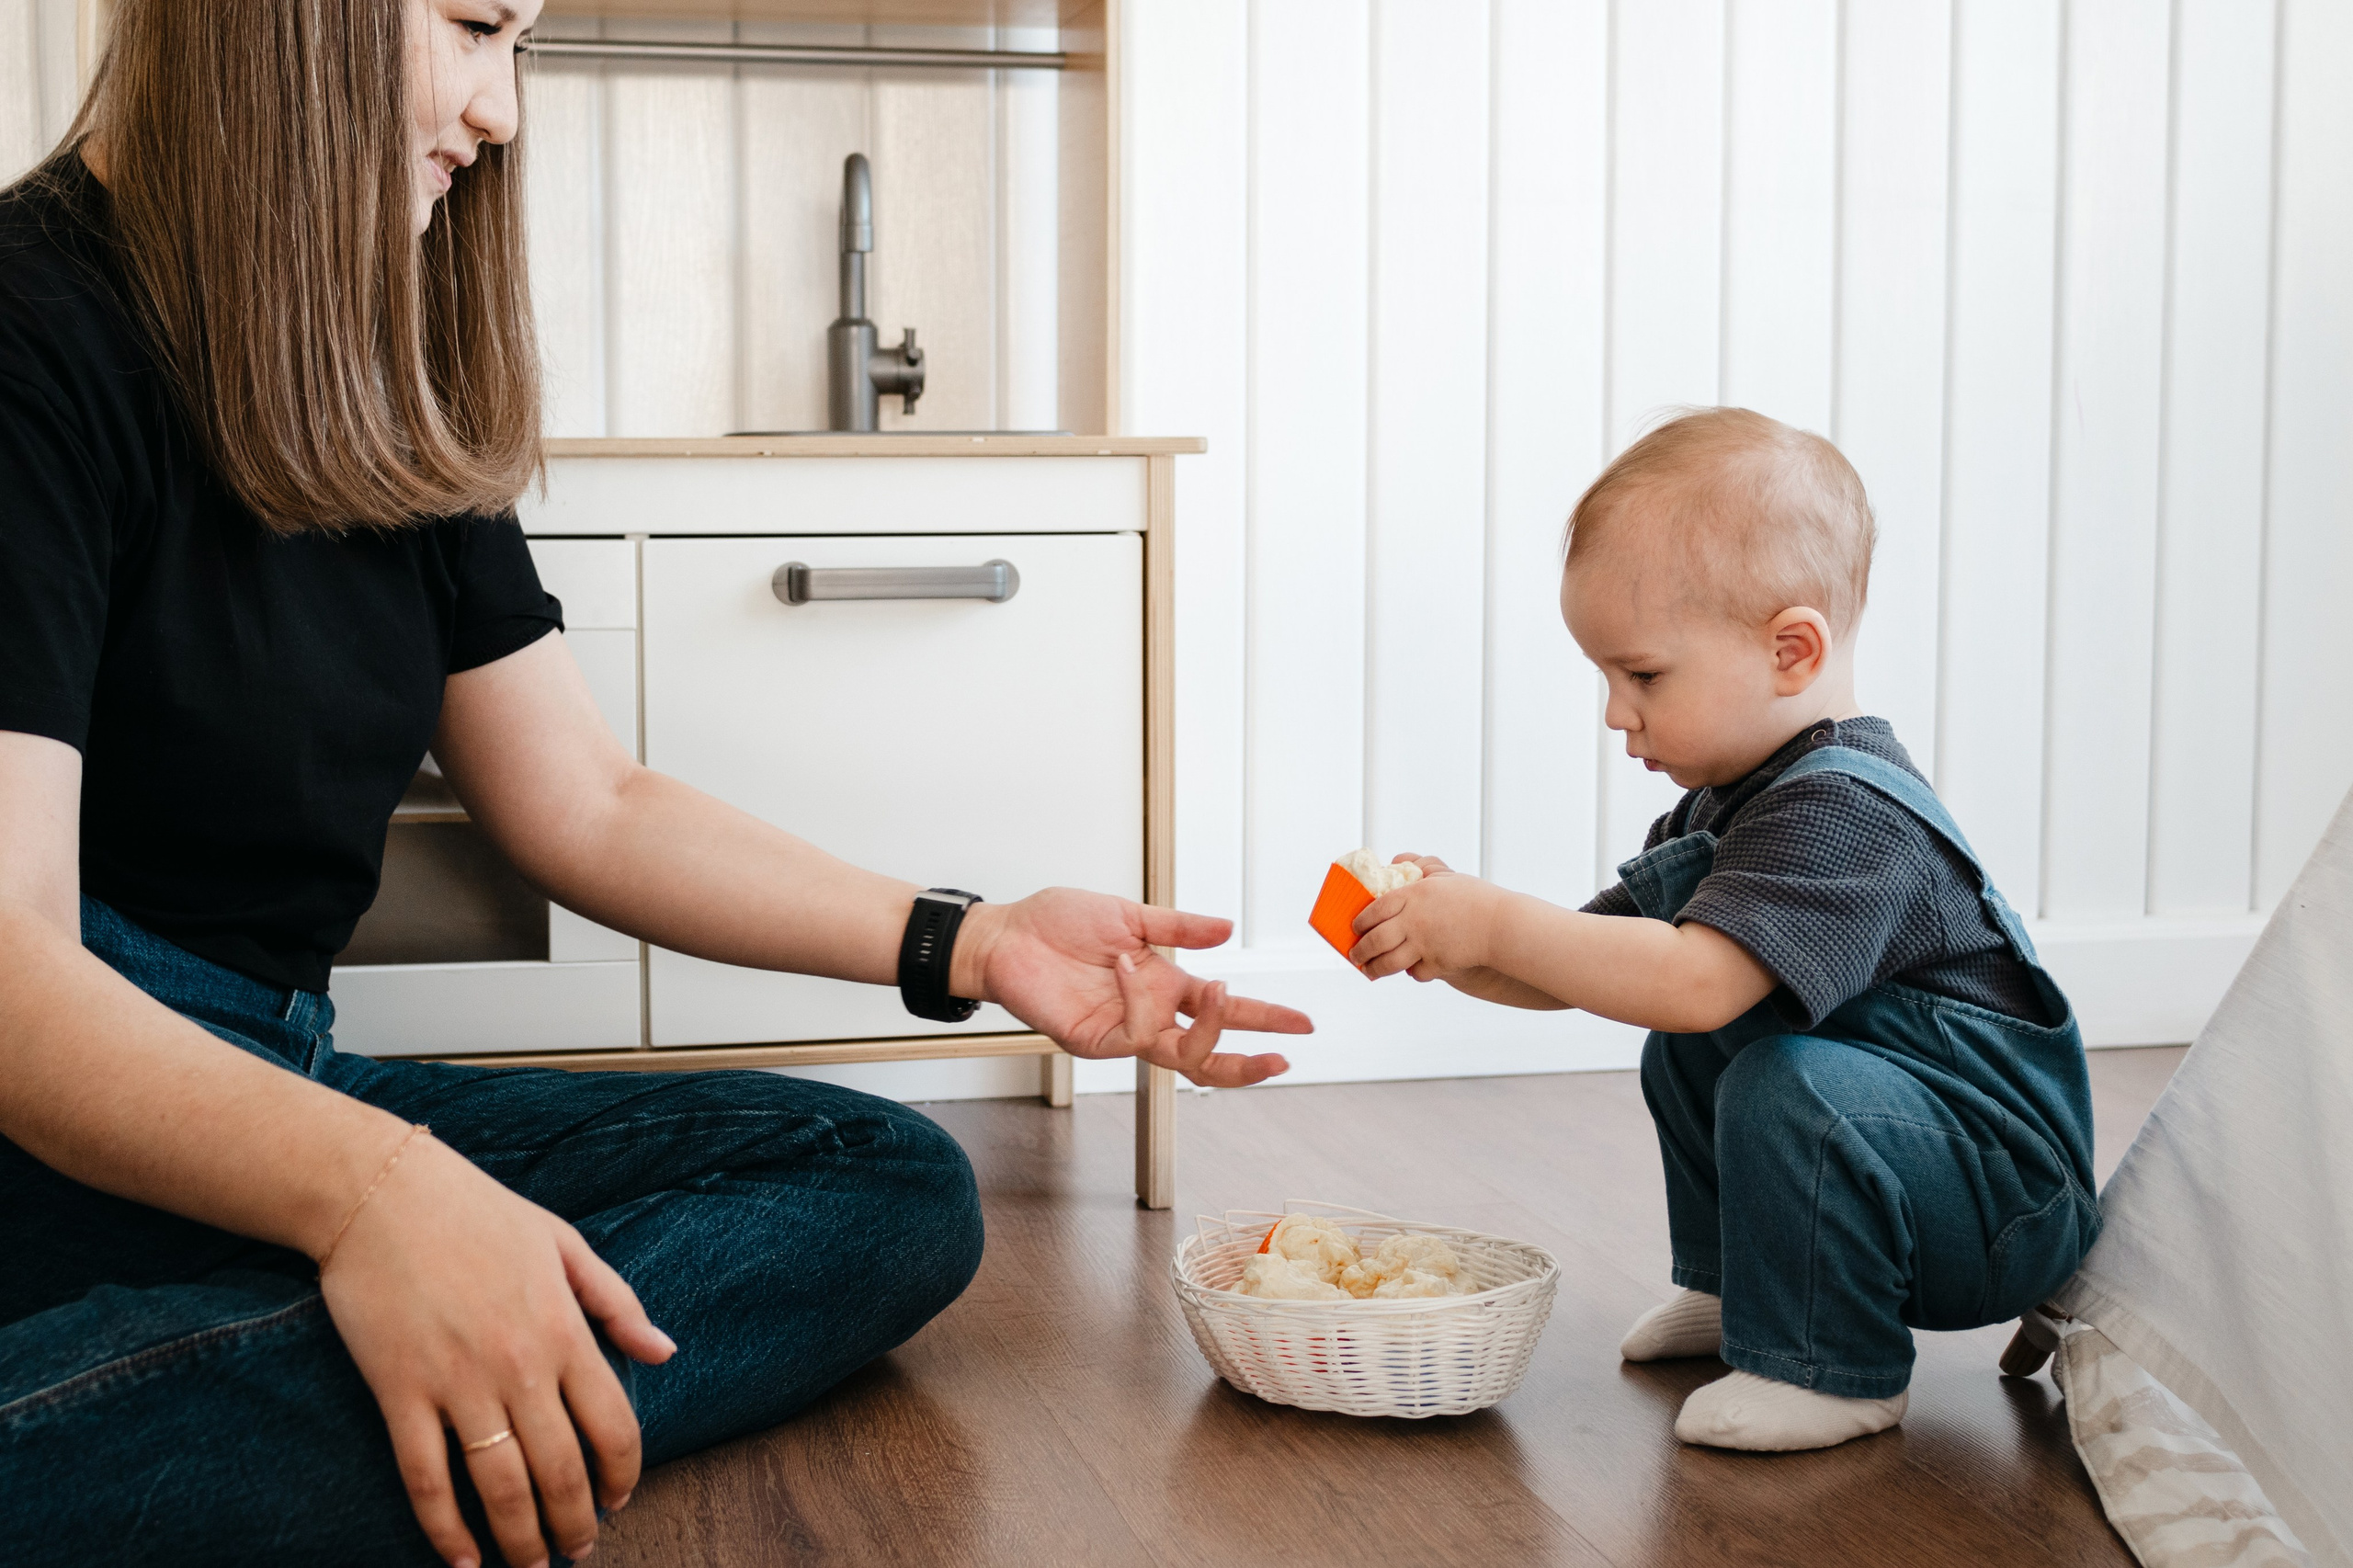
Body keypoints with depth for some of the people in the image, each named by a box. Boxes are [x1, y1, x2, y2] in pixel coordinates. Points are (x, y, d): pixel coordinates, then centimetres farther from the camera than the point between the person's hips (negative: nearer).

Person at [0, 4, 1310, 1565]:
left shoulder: (395, 408, 15)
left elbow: (593, 806, 16)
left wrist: (969, 944, 6)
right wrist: (369, 1187, -38)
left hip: (284, 1094, 9)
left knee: (891, 1185, -14)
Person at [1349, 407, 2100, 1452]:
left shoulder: (1845, 814, -27)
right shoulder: (1728, 802, 7)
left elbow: (1692, 981, -39)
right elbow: (1589, 964, 9)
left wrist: (1493, 925, -32)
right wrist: (1452, 943, -9)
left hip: (2007, 1211, -10)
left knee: (1787, 1080, -32)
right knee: (1682, 1055, 19)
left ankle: (1828, 1370, -14)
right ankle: (1732, 1288, 30)